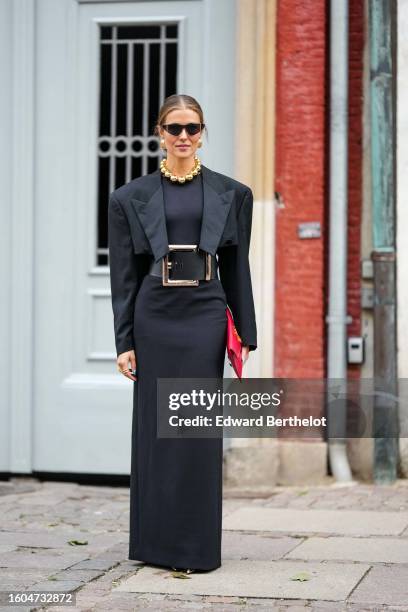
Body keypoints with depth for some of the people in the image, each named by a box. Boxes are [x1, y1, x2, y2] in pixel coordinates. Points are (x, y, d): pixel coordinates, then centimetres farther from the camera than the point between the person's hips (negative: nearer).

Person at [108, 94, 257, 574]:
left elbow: (237, 268, 8)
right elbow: (124, 275, 4)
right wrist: (124, 341, -1)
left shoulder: (230, 193, 7)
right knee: (154, 428, 4)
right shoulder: (132, 197, 5)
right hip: (154, 317, 0)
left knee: (199, 429, -1)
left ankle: (196, 546, 7)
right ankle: (154, 542, 14)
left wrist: (244, 333, 4)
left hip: (204, 315, 0)